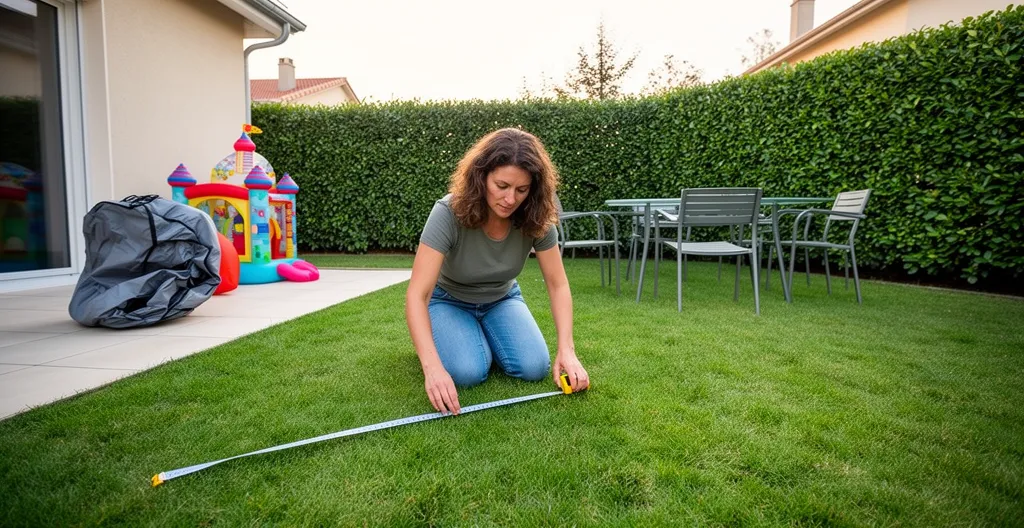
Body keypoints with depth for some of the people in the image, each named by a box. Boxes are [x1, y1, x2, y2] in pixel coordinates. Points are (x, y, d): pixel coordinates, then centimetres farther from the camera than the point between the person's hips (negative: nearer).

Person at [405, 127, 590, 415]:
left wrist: (566, 349, -29)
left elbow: (558, 285, -15)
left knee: (534, 368, -17)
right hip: (450, 301, -3)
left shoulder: (536, 219, -23)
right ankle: (468, 336, 8)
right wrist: (432, 366, -48)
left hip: (502, 299, 3)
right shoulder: (449, 213, -34)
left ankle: (486, 335, 13)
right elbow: (417, 295, -37)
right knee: (468, 373, -27)